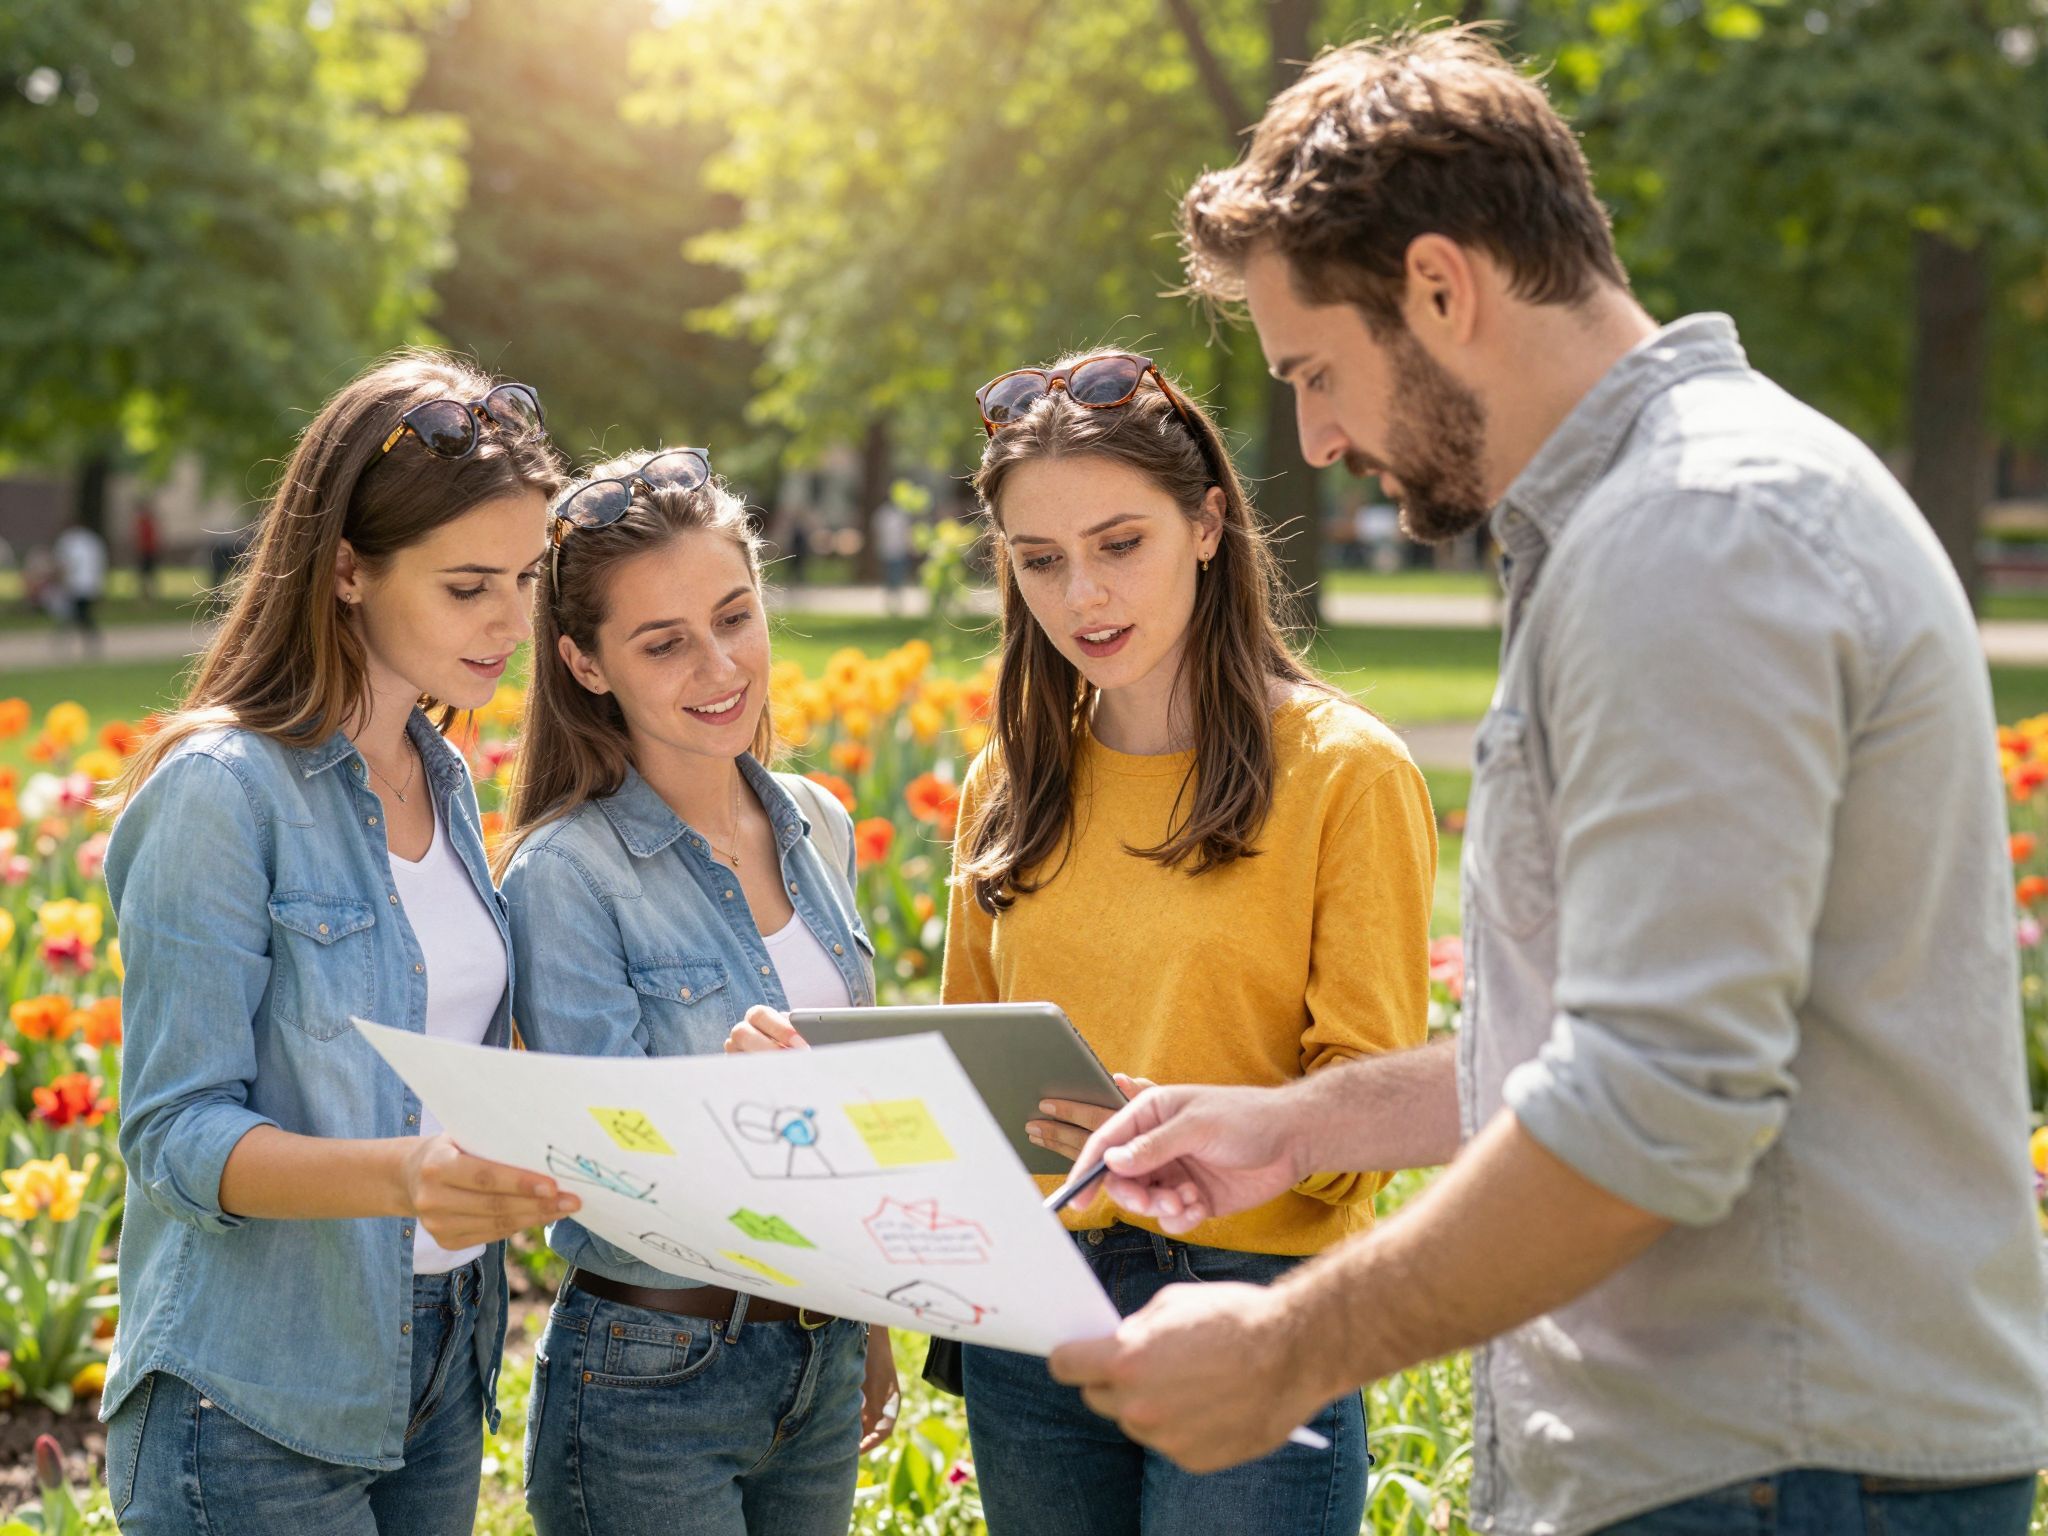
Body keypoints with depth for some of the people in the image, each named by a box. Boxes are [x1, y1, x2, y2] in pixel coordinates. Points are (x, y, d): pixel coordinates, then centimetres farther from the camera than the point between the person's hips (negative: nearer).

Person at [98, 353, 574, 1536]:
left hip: (440, 1372, 7)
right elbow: (176, 1134, -17)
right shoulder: (221, 793, -14)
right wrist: (405, 1175, -33)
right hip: (260, 1405, -7)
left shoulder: (445, 782, 9)